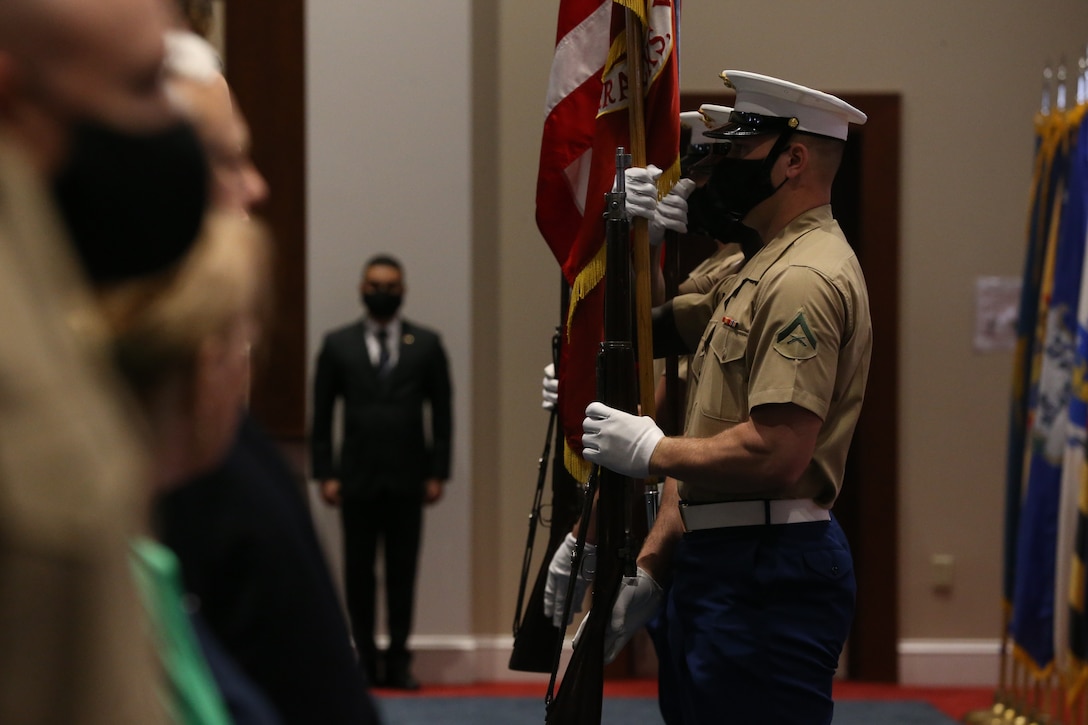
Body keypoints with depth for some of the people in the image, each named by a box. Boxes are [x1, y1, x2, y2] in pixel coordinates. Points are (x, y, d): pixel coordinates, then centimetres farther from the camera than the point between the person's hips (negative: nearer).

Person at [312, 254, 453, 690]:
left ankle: (397, 660, 8)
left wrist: (437, 473, 0)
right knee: (359, 571, 2)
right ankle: (365, 658, 10)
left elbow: (442, 412, 7)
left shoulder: (426, 344, 7)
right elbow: (322, 414, 5)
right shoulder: (337, 344, 6)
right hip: (357, 476, 0)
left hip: (407, 478, 0)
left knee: (403, 572, 2)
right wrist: (325, 473, -2)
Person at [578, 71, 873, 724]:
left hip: (766, 581, -11)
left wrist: (653, 452, -11)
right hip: (720, 565, 11)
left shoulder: (803, 279, -15)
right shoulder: (760, 270, 20)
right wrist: (651, 569, 13)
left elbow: (776, 456, -25)